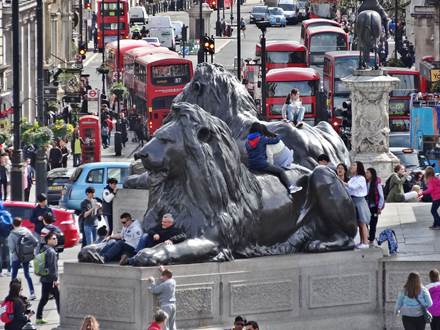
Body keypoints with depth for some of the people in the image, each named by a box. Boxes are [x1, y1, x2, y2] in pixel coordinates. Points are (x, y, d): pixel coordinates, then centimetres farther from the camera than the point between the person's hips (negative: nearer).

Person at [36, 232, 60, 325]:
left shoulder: (44, 250, 13)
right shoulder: (51, 252, -16)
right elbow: (52, 267, -21)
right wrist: (55, 279, -19)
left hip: (44, 278, 9)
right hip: (50, 280, -9)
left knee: (44, 298, 12)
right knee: (58, 297, -2)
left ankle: (39, 318, 12)